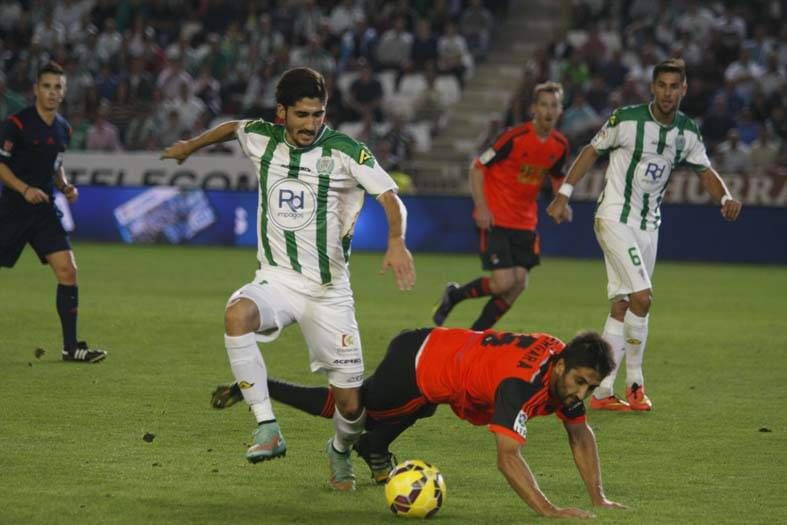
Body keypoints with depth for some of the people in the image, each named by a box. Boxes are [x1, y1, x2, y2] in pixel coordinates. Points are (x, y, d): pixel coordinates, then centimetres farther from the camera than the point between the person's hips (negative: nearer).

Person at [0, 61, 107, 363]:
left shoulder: (63, 129, 10)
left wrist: (65, 187, 4)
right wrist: (25, 189, -22)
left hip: (45, 210, 6)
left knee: (67, 271, -6)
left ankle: (71, 347, -2)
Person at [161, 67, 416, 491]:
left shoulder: (346, 152, -9)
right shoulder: (262, 139, 1)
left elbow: (390, 197, -14)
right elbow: (232, 128, 24)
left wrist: (396, 242, -32)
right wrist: (191, 146, 37)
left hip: (328, 290, -2)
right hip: (276, 279, 2)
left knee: (351, 403, -4)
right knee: (237, 314, -36)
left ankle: (341, 451, 34)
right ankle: (267, 429, -32)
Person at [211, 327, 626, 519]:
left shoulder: (567, 368, -14)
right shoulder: (523, 382, -39)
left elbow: (580, 434, 0)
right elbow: (507, 457, -44)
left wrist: (598, 498, -6)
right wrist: (549, 511, -49)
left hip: (441, 352, 6)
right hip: (417, 363, -6)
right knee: (348, 409, 14)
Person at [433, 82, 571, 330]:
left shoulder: (560, 144, 2)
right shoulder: (514, 137, -16)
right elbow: (478, 167, -10)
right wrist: (481, 207, -18)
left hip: (525, 222, 6)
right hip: (495, 219, -6)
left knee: (518, 284, -2)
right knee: (503, 283, -15)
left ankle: (476, 335, 13)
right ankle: (453, 295, 12)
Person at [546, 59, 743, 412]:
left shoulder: (688, 131, 2)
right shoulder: (626, 119, -12)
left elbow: (705, 171, 13)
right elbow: (592, 151, -1)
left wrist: (725, 197, -7)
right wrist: (563, 194, -3)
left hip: (649, 225, 6)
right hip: (615, 219, -6)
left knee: (621, 307, 6)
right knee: (641, 297, -18)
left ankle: (602, 392, 10)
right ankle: (635, 384, -5)